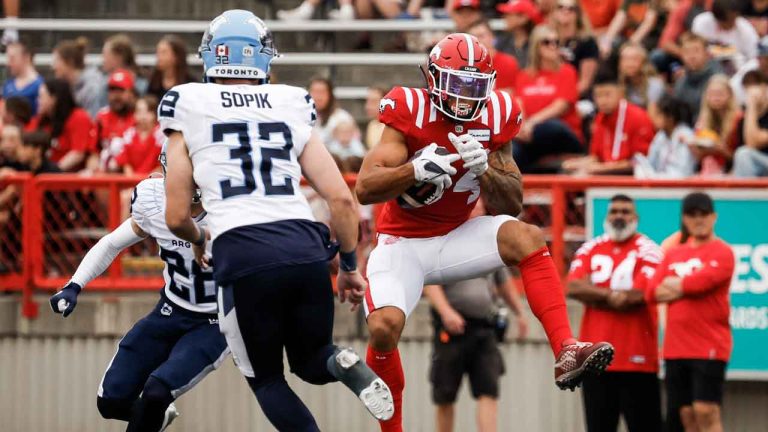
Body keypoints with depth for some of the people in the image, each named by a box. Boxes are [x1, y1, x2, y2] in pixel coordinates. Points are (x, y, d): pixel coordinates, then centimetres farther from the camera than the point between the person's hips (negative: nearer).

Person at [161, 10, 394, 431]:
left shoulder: (189, 110, 10)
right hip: (306, 248, 3)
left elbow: (176, 216, 11)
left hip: (241, 252, -2)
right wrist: (349, 265, 24)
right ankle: (341, 364, -10)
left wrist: (199, 239, 34)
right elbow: (341, 199, 10)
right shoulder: (292, 108, 16)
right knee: (310, 361, 26)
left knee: (266, 378, 17)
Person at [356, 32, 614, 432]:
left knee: (527, 238, -25)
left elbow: (511, 205, -2)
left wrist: (484, 169, -23)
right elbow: (365, 189, -23)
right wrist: (417, 170, -40)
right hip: (403, 244, -3)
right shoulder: (409, 111, -16)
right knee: (384, 326, -26)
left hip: (456, 240, 3)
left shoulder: (495, 118, -5)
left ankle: (566, 354, -33)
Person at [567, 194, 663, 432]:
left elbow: (639, 295, -15)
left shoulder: (647, 250, -3)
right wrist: (612, 294, -12)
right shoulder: (590, 250, 11)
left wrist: (594, 294, -5)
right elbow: (573, 288, -2)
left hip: (636, 357, -4)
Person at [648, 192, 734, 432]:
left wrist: (673, 285, -2)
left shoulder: (722, 252, -4)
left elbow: (702, 280, -19)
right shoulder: (673, 254, 15)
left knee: (706, 412, -13)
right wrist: (686, 287, -9)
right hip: (675, 348, 6)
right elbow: (653, 293, 4)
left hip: (709, 347, -6)